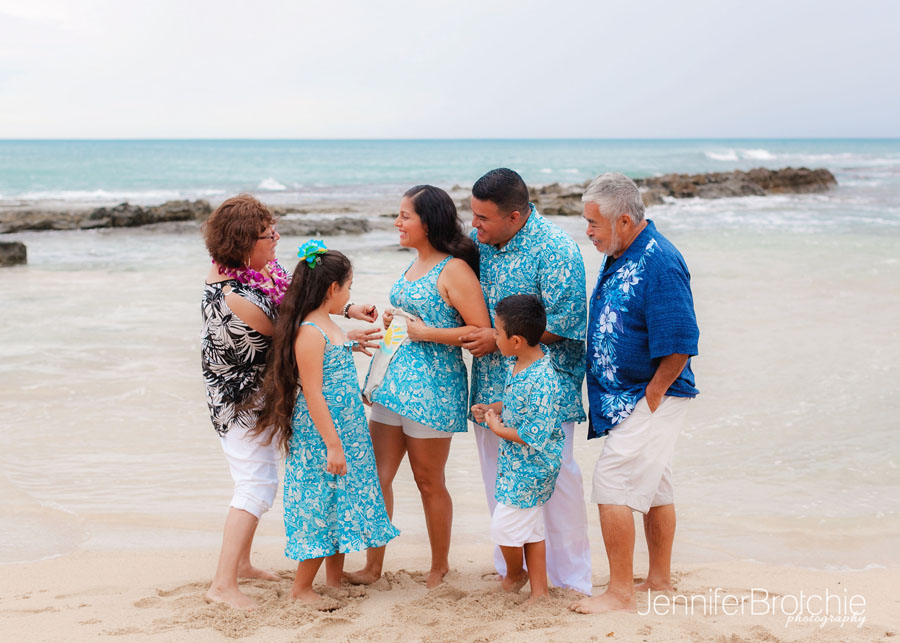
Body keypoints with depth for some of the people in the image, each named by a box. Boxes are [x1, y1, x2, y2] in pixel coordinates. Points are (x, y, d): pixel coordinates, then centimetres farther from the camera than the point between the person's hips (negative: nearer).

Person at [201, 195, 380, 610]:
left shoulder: (227, 268, -3)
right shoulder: (240, 297, -31)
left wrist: (347, 311, -2)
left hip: (236, 393, 10)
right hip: (241, 400, -10)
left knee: (255, 479, 21)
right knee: (258, 485, -9)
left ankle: (241, 563, 34)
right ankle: (223, 584, -8)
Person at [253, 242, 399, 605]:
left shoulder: (328, 327, 10)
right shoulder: (310, 332, -20)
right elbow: (313, 393, -22)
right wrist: (332, 445, -22)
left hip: (346, 430, 10)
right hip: (319, 438, -10)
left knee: (341, 504, 15)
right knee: (321, 506, -3)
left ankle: (335, 578, 26)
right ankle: (301, 589, 8)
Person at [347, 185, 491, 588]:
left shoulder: (454, 271, -12)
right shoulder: (413, 265, 15)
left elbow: (482, 331, -16)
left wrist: (427, 333, -19)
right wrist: (391, 321, 9)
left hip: (433, 387, -8)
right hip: (395, 378, 8)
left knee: (429, 482, 5)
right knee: (377, 476, 6)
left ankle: (440, 567, 23)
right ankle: (373, 566, 16)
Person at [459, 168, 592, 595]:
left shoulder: (555, 250, -15)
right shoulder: (477, 241, 6)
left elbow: (563, 323, -18)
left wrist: (499, 339, -18)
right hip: (491, 386, 7)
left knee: (555, 477, -2)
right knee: (498, 479, 14)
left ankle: (572, 578, 12)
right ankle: (510, 567, 29)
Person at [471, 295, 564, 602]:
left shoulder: (542, 380, -28)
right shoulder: (519, 365, 2)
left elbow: (535, 435, -26)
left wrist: (499, 429, -15)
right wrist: (491, 409, 6)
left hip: (531, 467, -9)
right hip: (516, 462, 9)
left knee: (504, 526, -1)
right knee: (531, 530, 16)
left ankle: (514, 573, 27)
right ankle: (539, 591, 26)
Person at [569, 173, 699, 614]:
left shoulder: (660, 263, -21)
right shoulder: (618, 257, 10)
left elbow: (679, 344, -24)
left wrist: (651, 396, -17)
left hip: (652, 399, -10)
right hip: (627, 396, 10)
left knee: (612, 482, -10)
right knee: (653, 486, 17)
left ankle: (620, 592, -2)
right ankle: (660, 579, 28)